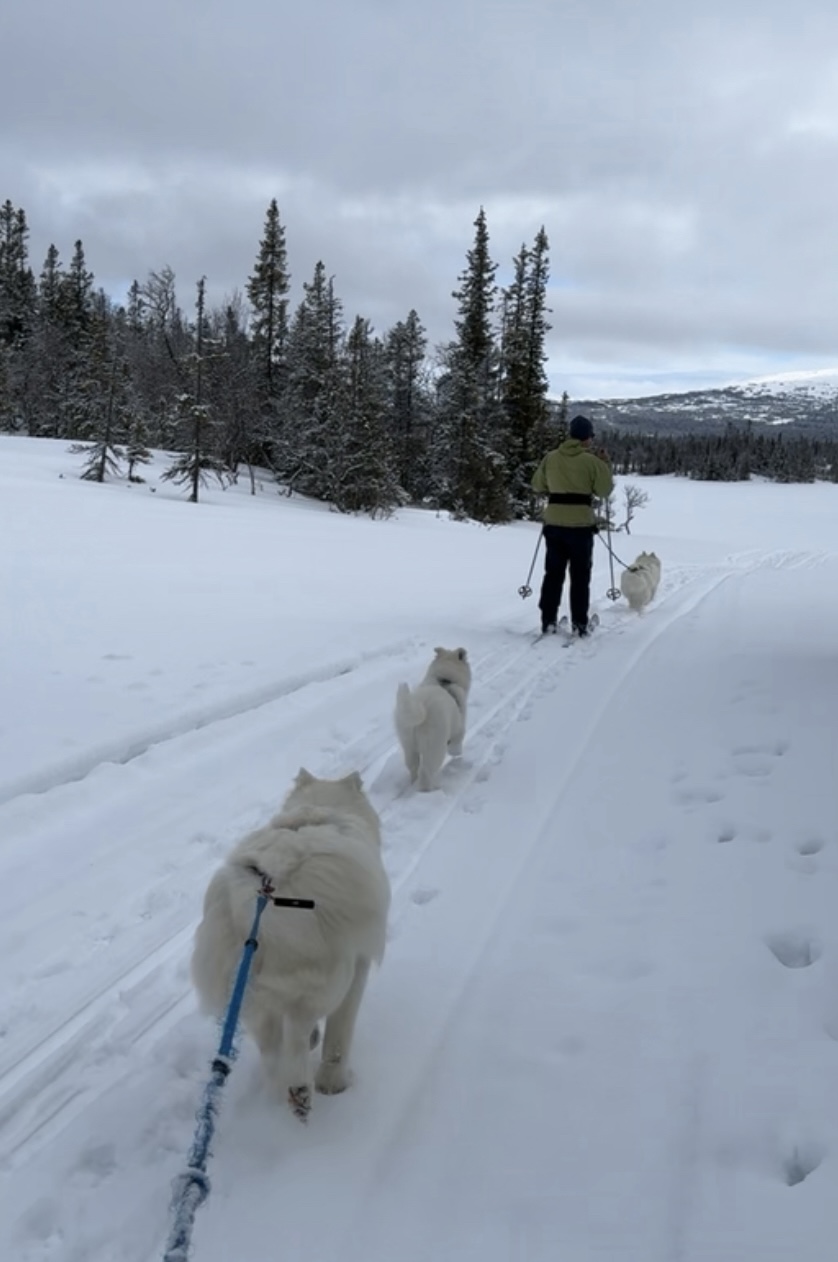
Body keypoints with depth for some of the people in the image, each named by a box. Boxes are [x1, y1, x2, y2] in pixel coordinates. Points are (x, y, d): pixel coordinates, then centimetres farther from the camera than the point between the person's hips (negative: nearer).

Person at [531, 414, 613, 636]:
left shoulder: (550, 458, 3)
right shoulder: (592, 461, -9)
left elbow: (537, 486, 12)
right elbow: (604, 491, -3)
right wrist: (606, 465, 6)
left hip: (554, 523, 3)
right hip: (580, 524, -3)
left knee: (553, 572, 13)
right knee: (580, 576, 7)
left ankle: (548, 620, 11)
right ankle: (579, 623, 6)